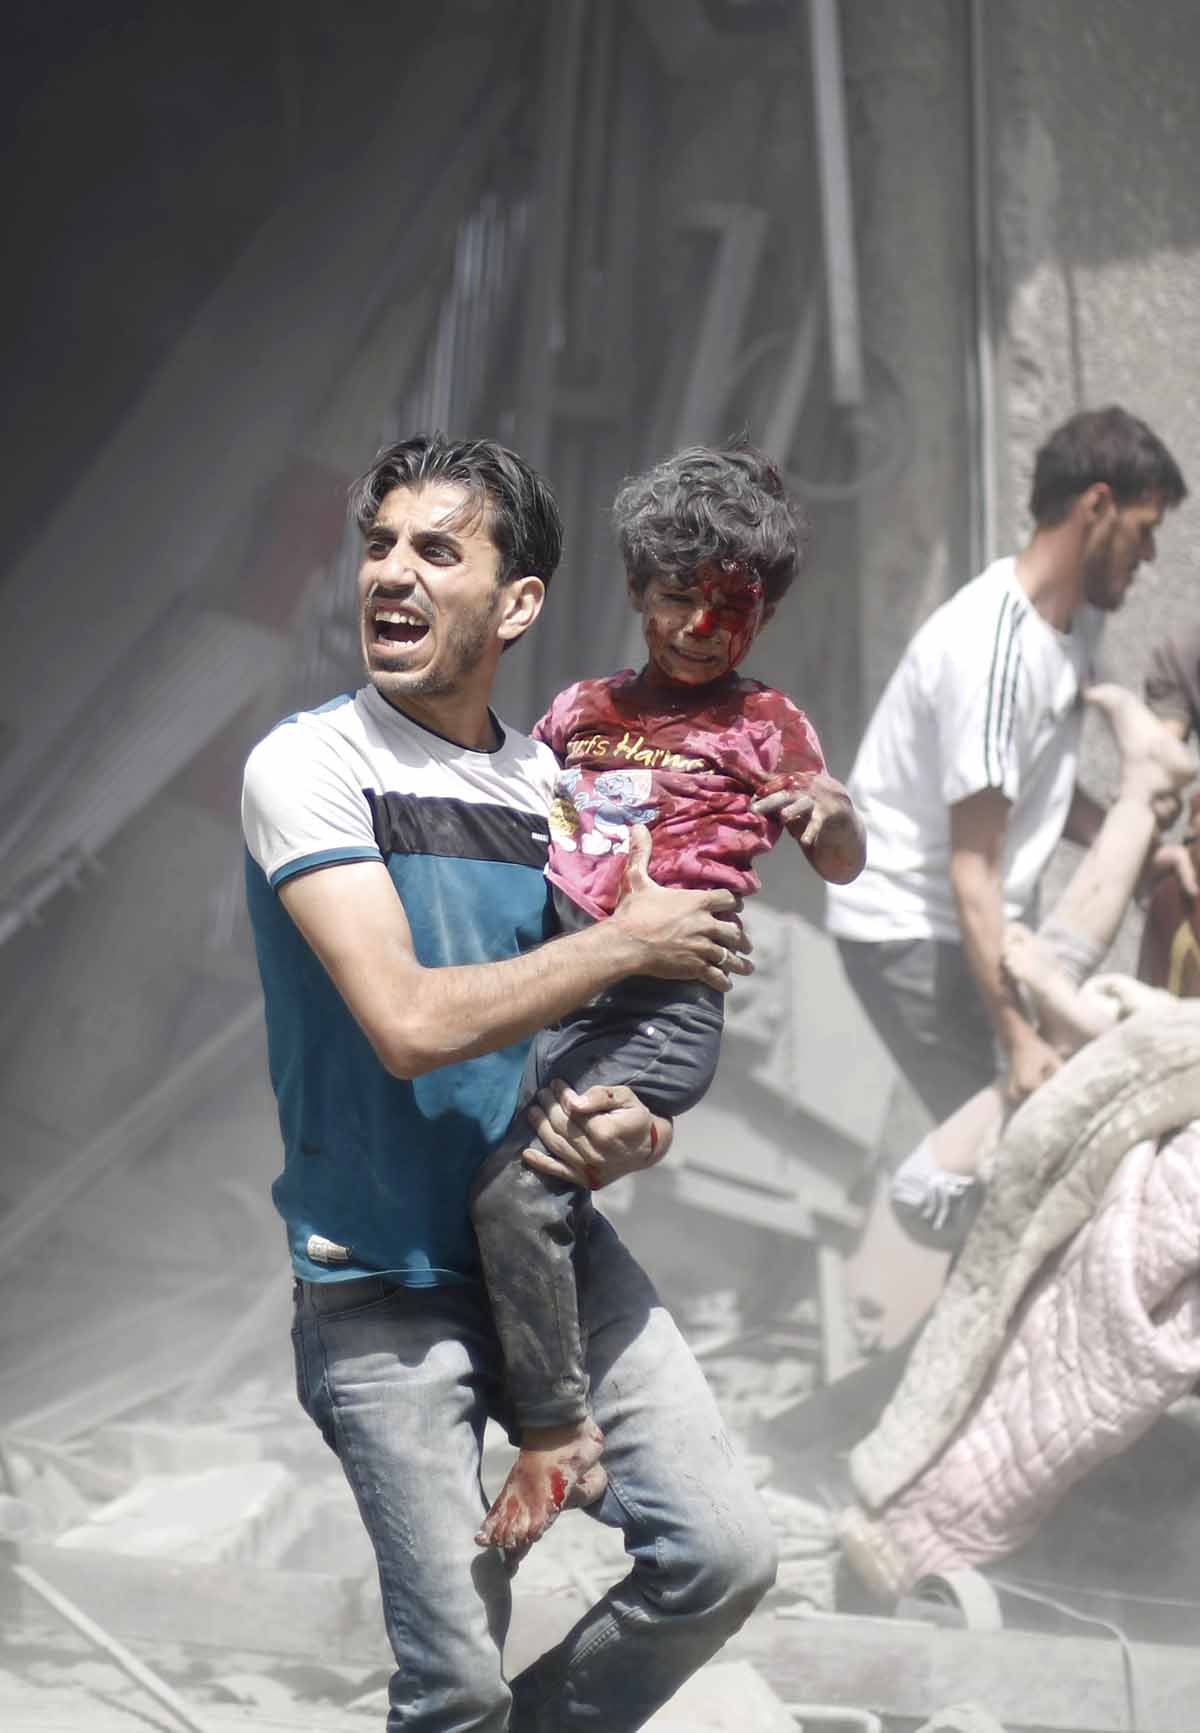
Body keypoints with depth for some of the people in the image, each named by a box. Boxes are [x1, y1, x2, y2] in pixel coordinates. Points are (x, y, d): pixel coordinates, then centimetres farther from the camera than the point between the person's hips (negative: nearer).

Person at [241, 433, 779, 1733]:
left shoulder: (553, 784, 7)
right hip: (380, 1285, -5)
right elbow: (411, 1021, -22)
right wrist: (628, 942, -11)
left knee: (724, 1555, -4)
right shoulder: (307, 766, -10)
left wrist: (638, 1129, -10)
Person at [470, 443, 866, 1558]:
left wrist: (832, 811, -17)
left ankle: (559, 1438, -14)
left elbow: (843, 866, 6)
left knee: (516, 1184, -24)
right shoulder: (583, 708, 21)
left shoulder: (763, 723, 10)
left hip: (662, 1005, -6)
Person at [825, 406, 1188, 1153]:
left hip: (991, 923, 10)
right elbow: (973, 871, -27)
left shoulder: (1077, 616, 5)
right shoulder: (992, 650, -26)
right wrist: (1018, 1037, -31)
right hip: (910, 928, -9)